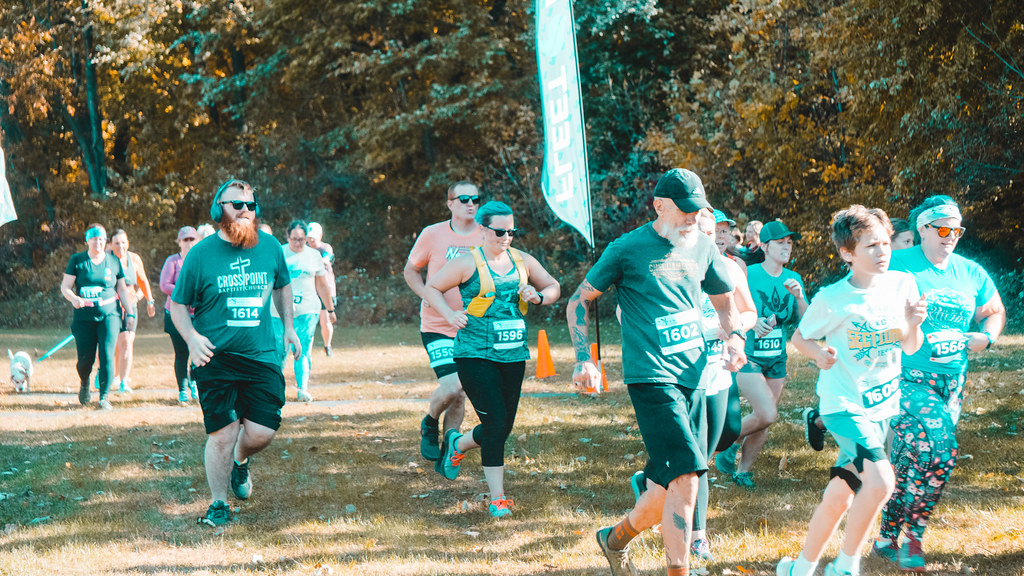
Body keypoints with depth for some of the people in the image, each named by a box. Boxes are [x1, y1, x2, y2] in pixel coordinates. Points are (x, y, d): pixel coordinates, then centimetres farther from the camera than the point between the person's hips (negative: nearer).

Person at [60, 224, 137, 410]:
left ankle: (104, 397, -7)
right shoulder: (77, 260, 4)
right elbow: (65, 287, 1)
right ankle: (84, 385, 31)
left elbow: (122, 290, 16)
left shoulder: (114, 262, 9)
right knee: (85, 359, -1)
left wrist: (130, 313, 10)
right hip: (84, 317, -1)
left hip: (109, 315, 1)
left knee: (107, 355, -13)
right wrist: (73, 298, -20)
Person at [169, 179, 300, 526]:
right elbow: (177, 305, 3)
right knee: (222, 434, -6)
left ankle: (240, 461, 31)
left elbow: (282, 285, 26)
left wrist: (288, 325, 16)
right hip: (215, 359, -3)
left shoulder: (270, 247, 7)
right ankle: (218, 504, 12)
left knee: (262, 432, -5)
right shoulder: (201, 254, -3)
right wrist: (191, 338, -13)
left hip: (262, 356, 3)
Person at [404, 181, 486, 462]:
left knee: (460, 393, 9)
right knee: (451, 385, -17)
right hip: (437, 326, -3)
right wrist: (426, 294, -11)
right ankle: (430, 424, 13)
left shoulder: (487, 237, 0)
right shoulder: (433, 234, -5)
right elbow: (411, 270, 8)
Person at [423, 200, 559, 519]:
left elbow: (553, 287, 21)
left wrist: (539, 297, -1)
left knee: (504, 427, 8)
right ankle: (497, 498, -3)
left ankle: (457, 444, 40)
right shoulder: (468, 263, -5)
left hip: (513, 356, 6)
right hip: (475, 355, -6)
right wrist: (450, 314, -11)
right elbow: (431, 288, 4)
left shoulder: (523, 261, 9)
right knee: (495, 422, -12)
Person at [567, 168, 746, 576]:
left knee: (670, 489, 7)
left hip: (693, 377, 6)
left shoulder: (702, 248, 11)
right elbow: (579, 301, 4)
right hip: (651, 378, -6)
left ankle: (616, 538, 33)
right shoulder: (628, 249, -4)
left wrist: (735, 336, 7)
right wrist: (585, 359, -6)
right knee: (685, 477, -18)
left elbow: (724, 301, 27)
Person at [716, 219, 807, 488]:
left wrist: (799, 297, -15)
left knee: (764, 419, 6)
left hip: (777, 358, 6)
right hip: (747, 355, -6)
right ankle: (729, 443, 8)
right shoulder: (747, 275, -10)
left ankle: (743, 470, 21)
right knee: (767, 414, -17)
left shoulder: (793, 279, 6)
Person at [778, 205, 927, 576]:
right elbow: (798, 337, 1)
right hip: (843, 403, -5)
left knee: (838, 497, 12)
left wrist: (913, 325, -15)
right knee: (879, 482, -24)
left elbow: (910, 348, 7)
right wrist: (819, 354, -20)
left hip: (883, 404, 5)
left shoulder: (902, 285, -2)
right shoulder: (831, 299, -13)